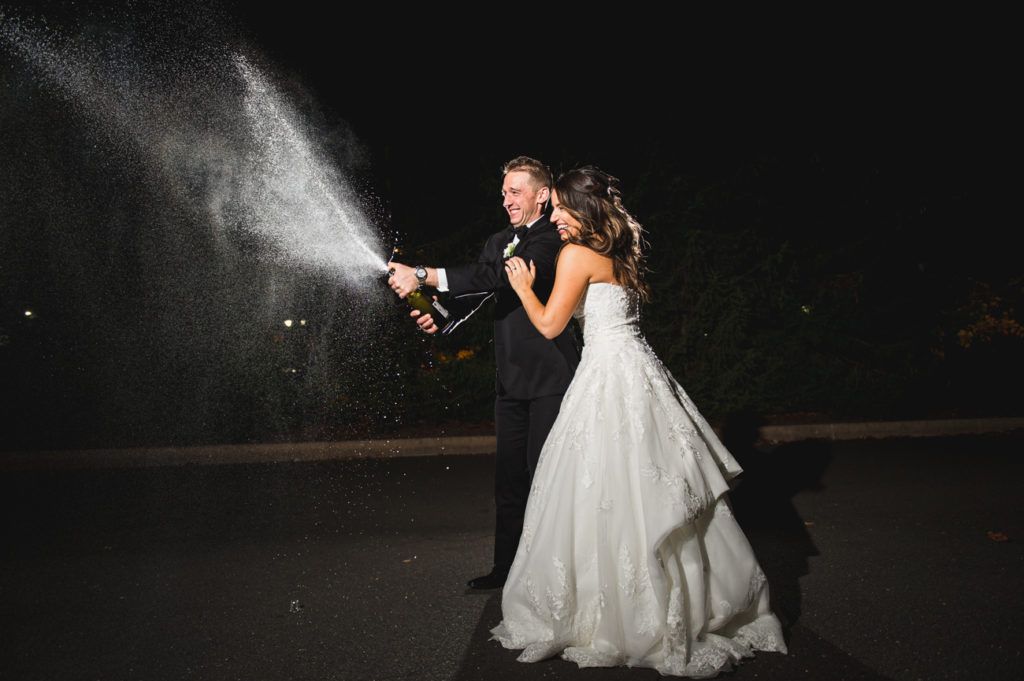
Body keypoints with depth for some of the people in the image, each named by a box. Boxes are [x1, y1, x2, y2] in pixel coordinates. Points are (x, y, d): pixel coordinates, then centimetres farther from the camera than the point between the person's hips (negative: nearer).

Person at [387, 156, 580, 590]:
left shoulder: (552, 240, -10)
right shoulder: (499, 242, 15)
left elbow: (500, 276, -24)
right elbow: (479, 289, 13)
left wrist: (422, 275, -28)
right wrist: (440, 316, -8)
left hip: (551, 378, -7)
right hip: (512, 381, 7)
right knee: (509, 476, 13)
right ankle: (506, 567, 26)